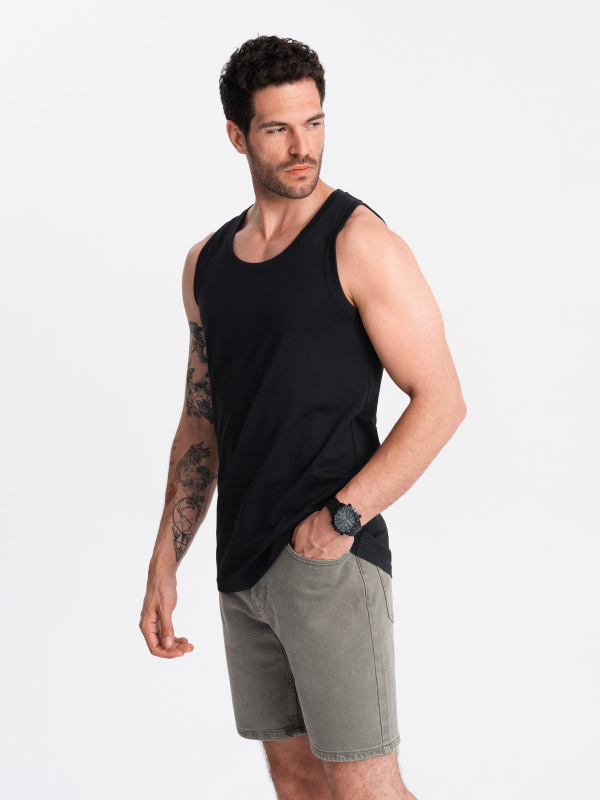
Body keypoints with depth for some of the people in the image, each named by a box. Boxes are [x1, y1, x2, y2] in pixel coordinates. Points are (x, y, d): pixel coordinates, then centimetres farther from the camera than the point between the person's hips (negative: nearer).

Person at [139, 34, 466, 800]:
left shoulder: (359, 242, -8)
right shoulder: (208, 261, 12)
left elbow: (441, 400, -12)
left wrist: (341, 518, -17)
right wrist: (163, 568, 12)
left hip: (332, 558, -6)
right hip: (244, 566, 7)